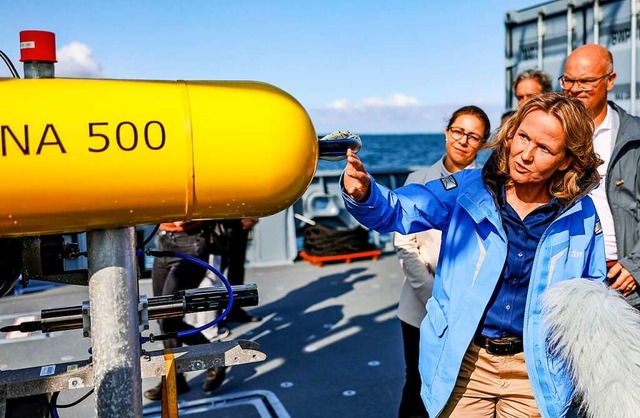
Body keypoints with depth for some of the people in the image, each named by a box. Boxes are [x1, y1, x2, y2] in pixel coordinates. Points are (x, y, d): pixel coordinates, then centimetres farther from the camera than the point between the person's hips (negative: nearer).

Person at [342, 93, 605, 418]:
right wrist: (362, 193, -34)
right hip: (462, 365, -1)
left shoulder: (581, 214, -3)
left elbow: (592, 288, 10)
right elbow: (395, 211, -14)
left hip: (533, 372, 2)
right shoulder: (468, 190, -10)